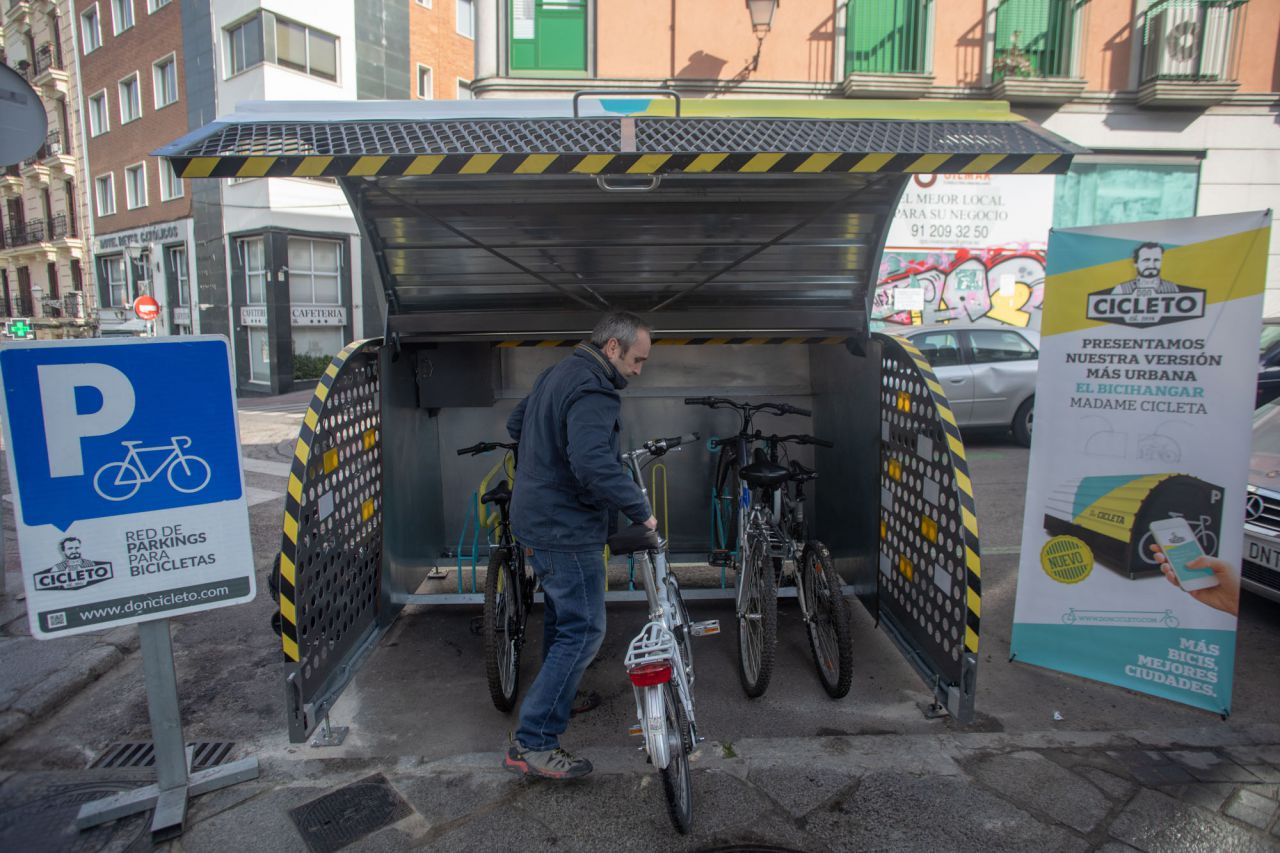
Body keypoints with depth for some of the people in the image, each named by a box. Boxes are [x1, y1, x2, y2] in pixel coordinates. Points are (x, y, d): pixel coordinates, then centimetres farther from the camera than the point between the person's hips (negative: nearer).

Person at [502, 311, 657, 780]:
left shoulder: (557, 373, 12)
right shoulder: (593, 391, -21)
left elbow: (515, 423, 24)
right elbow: (594, 464, -35)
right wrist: (640, 509, -26)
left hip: (537, 519, 11)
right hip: (565, 530, -11)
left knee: (562, 617, 25)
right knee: (583, 630, -6)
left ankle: (558, 699, 43)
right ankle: (533, 742, -1)